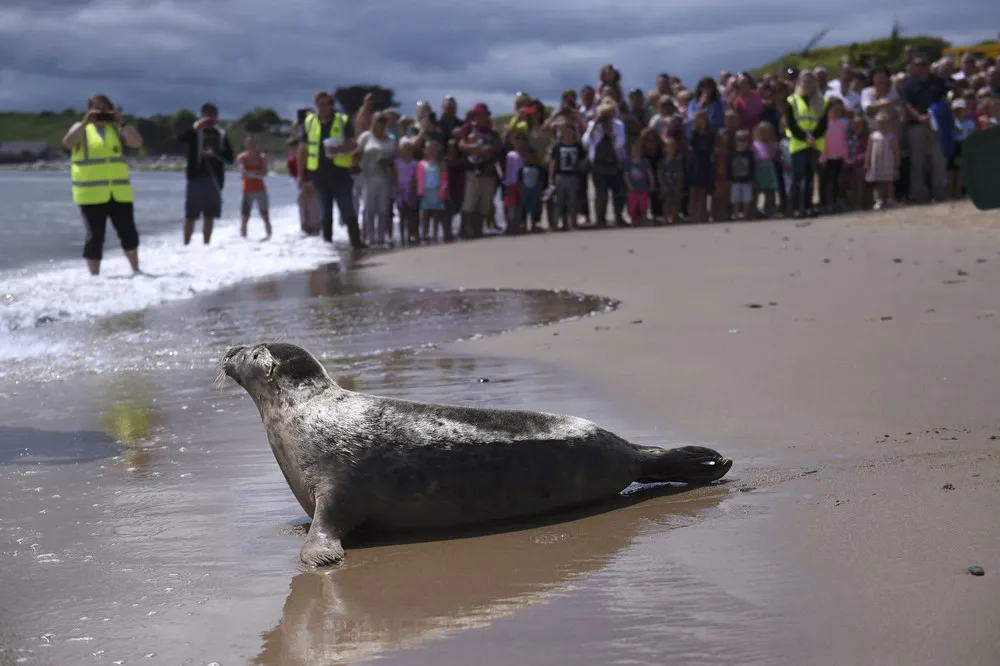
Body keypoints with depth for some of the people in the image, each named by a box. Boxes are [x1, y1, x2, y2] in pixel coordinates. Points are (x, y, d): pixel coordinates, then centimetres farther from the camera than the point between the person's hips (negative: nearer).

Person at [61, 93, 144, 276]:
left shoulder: (116, 129, 11)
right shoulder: (81, 129, 3)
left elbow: (137, 143, -2)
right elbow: (67, 143, -17)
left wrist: (122, 123, -13)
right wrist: (85, 122, -22)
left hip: (119, 192, 3)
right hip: (92, 193, -3)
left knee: (128, 233, 5)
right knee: (95, 237, -2)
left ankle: (136, 270, 23)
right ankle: (94, 276, 4)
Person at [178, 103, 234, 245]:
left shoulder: (221, 134, 10)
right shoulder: (195, 131, 0)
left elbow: (230, 158, 6)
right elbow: (181, 138, -21)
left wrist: (216, 153, -11)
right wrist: (196, 127, -34)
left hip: (214, 179, 3)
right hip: (196, 177, -3)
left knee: (210, 216, 6)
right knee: (191, 216, -3)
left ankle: (206, 244, 14)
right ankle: (186, 244, 4)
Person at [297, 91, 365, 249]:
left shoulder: (343, 121, 1)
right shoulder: (309, 122, 6)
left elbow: (353, 145, -3)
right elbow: (302, 150, 7)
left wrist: (339, 149, -24)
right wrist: (301, 175, 4)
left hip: (340, 172, -2)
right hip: (319, 174, 2)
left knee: (348, 210, -6)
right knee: (325, 212, 10)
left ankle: (356, 241, -6)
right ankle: (327, 242, 17)